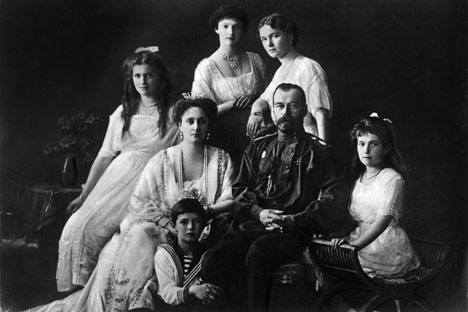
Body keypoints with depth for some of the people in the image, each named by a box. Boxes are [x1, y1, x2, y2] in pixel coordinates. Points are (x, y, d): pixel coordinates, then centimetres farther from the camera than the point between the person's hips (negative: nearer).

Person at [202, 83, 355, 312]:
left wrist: (296, 220, -11)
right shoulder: (258, 148, 23)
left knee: (258, 253, -35)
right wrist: (258, 213, -2)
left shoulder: (319, 152, 11)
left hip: (294, 232, -3)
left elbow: (335, 196, 1)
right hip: (252, 225, 3)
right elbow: (239, 190, 19)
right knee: (215, 263, -25)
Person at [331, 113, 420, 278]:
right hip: (361, 240, 6)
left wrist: (355, 246, -29)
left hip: (386, 250, -6)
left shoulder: (392, 178, -10)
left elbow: (384, 220, -20)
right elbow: (352, 215, 12)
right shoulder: (360, 177, 13)